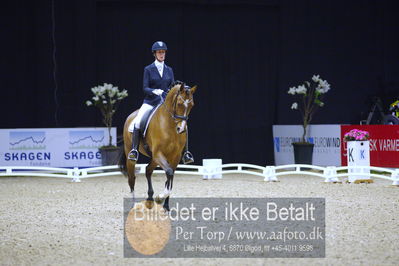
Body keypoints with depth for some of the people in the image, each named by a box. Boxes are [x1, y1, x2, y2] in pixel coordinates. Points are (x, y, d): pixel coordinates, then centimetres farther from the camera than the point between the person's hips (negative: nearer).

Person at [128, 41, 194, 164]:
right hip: (150, 102, -2)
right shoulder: (148, 69, 2)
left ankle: (185, 153, -9)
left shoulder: (169, 70, 11)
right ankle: (134, 150, -18)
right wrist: (155, 91, -24)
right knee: (137, 122, -26)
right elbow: (145, 88, -5)